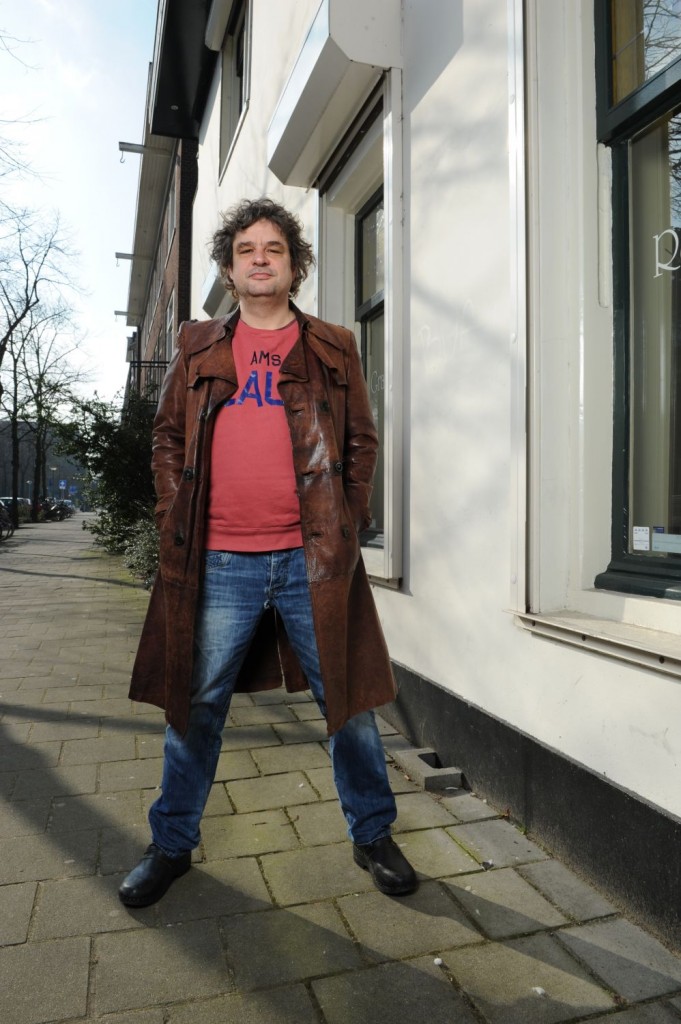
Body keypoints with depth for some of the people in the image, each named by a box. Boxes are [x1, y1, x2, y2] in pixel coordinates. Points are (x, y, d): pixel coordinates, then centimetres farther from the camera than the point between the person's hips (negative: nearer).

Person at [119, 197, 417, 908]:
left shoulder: (333, 349, 10)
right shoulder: (197, 348, 12)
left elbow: (362, 442, 10)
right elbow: (167, 438, 14)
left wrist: (345, 521, 1)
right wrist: (178, 518, 3)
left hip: (312, 558, 0)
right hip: (218, 562, 1)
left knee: (346, 701, 8)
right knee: (196, 705, 12)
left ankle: (372, 835, 30)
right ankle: (172, 844, 34)